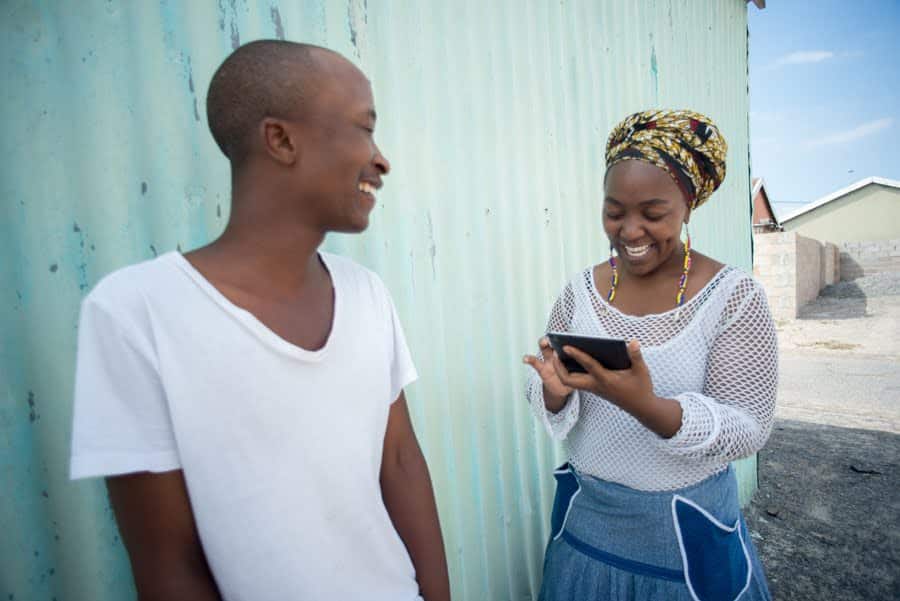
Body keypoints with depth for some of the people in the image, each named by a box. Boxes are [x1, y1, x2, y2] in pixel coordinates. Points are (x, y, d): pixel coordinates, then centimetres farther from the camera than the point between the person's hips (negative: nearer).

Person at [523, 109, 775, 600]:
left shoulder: (734, 297, -13)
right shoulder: (580, 291, -5)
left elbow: (748, 429, -16)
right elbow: (543, 395, -2)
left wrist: (647, 405, -32)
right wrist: (556, 392, -25)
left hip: (686, 530, -2)